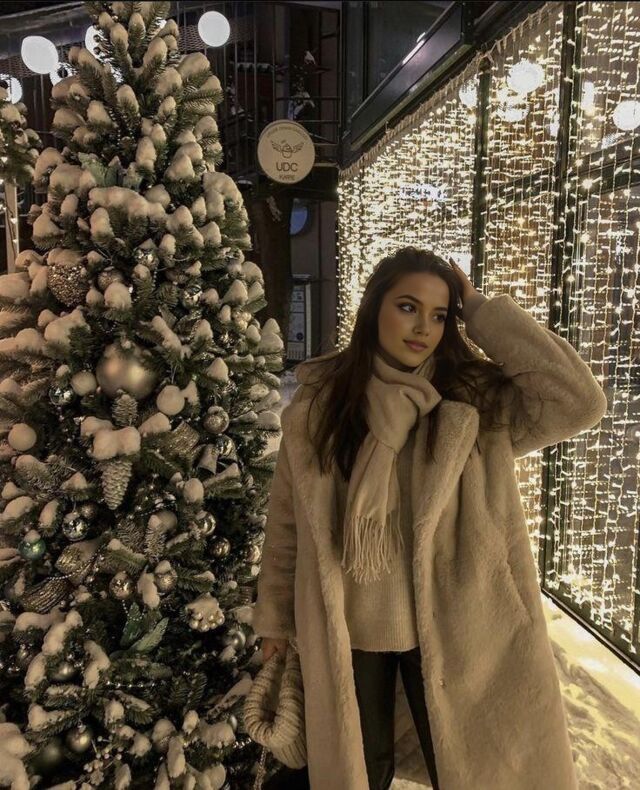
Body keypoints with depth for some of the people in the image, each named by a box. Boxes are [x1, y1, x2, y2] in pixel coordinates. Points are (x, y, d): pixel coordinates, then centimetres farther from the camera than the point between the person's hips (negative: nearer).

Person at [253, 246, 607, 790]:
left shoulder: (476, 401, -9)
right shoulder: (318, 403, -8)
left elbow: (579, 402, -25)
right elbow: (286, 522, -1)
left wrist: (483, 312, -19)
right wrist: (275, 618, 6)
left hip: (444, 627, 0)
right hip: (345, 630, 1)